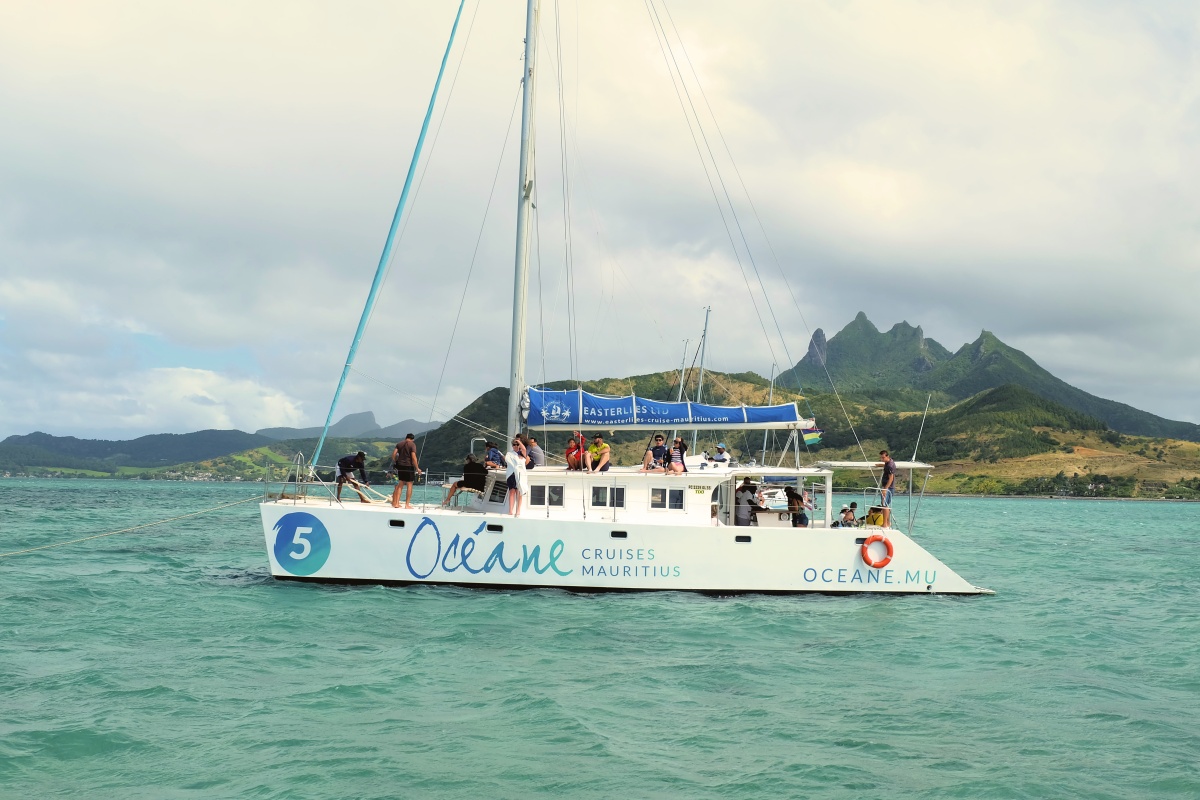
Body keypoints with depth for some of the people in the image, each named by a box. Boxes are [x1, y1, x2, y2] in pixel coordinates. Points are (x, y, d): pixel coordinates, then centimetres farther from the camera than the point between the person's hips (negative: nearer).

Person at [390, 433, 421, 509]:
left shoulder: (399, 444, 10)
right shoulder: (412, 444, -5)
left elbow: (393, 454, 0)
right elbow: (413, 457, -13)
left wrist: (394, 463, 11)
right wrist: (417, 468, -9)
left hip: (400, 466, 5)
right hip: (408, 466, -5)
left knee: (400, 485, 13)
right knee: (409, 485, 2)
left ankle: (396, 503, 9)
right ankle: (407, 504, -1)